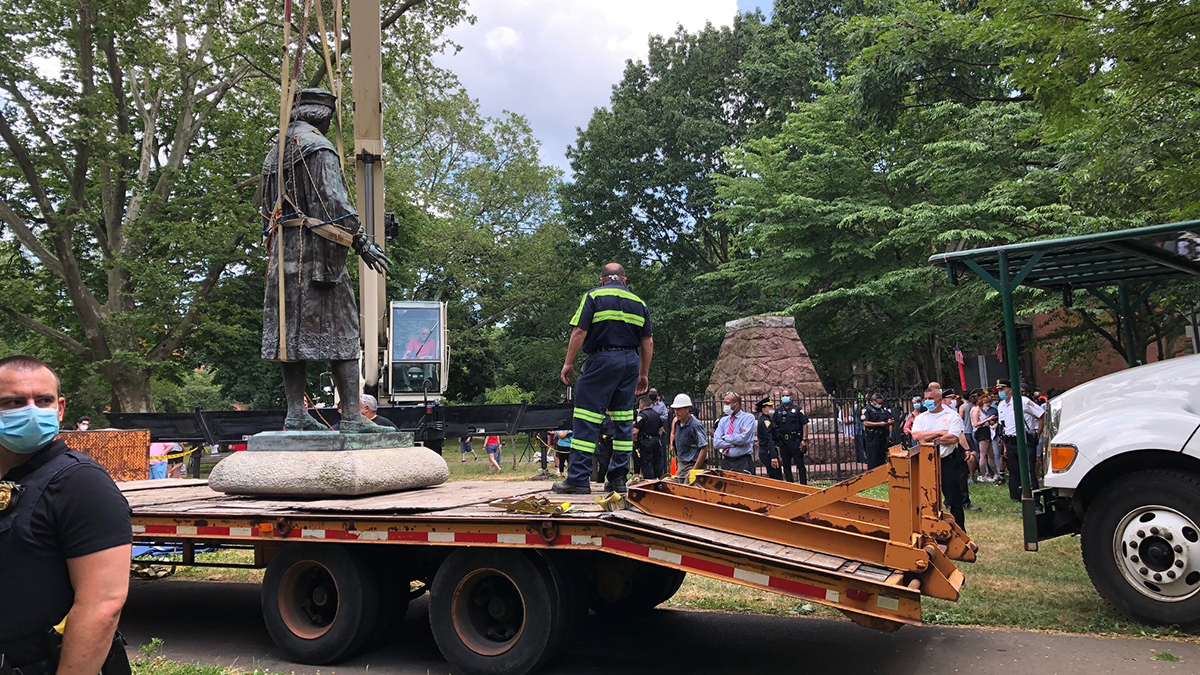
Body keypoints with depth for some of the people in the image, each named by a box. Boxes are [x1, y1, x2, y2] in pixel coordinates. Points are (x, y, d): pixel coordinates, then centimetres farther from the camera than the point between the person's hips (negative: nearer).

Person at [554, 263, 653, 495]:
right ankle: (618, 478, 10)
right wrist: (644, 374, 19)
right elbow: (648, 342, 13)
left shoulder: (593, 296, 3)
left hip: (601, 359, -5)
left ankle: (578, 478, -7)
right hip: (630, 362, 5)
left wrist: (568, 362, -3)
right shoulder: (638, 302, 16)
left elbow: (579, 331, -7)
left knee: (586, 420, -5)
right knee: (623, 419, 9)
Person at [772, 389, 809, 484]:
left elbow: (805, 424, -2)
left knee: (800, 465, -2)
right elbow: (773, 427, 12)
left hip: (795, 441, -4)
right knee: (786, 466, 9)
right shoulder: (778, 411, 10)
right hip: (783, 442, 4)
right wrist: (776, 442, 5)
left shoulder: (797, 409, 1)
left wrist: (804, 439, -10)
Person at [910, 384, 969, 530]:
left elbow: (953, 438, -14)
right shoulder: (921, 418, 11)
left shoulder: (952, 415, 0)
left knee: (954, 499, -1)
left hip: (948, 462, -4)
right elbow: (916, 436, -7)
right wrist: (939, 433, -12)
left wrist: (929, 439, -7)